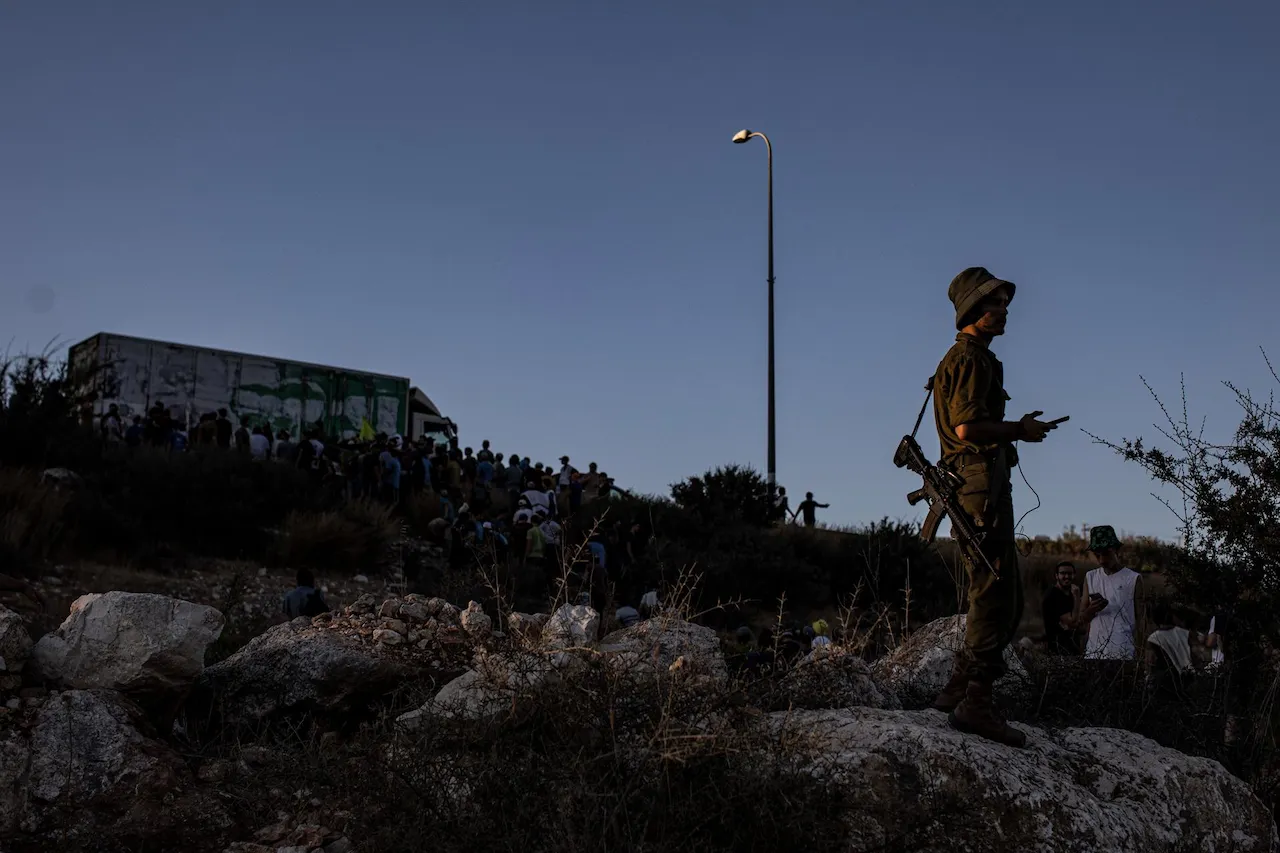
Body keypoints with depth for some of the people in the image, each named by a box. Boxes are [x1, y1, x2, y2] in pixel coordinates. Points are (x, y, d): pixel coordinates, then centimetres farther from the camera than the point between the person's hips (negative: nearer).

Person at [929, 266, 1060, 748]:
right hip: (981, 480, -11)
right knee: (994, 596, -12)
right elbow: (967, 426, -20)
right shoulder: (970, 357, -8)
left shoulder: (972, 358, 25)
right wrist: (1019, 429, -9)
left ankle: (957, 692, 14)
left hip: (976, 484, 11)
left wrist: (1016, 428, 18)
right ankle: (975, 703, -12)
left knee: (1001, 599, 12)